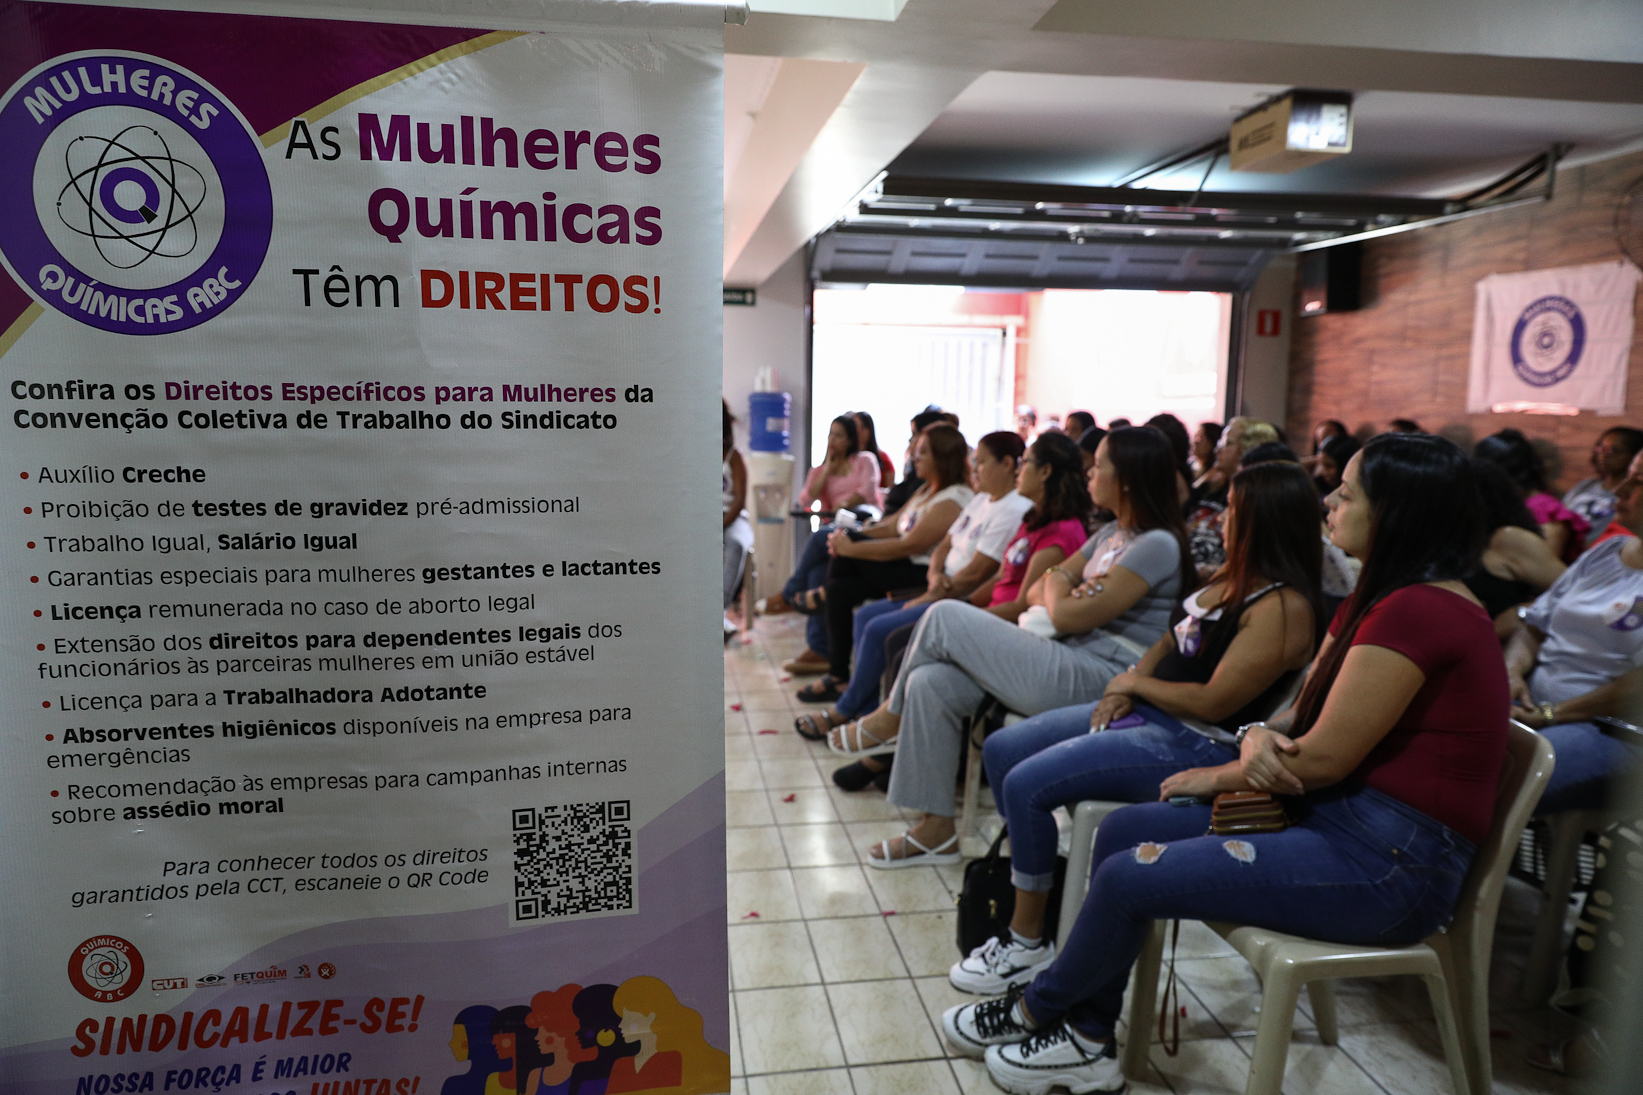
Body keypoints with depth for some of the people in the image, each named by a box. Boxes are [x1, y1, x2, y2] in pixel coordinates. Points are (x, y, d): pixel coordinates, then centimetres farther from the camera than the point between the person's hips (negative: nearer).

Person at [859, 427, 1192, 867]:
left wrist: (1058, 584, 7)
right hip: (1065, 661, 9)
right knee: (929, 684, -9)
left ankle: (891, 716, 15)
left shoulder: (1158, 545, -11)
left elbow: (1068, 616, -16)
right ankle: (936, 830, 0)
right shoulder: (1110, 535, 19)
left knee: (945, 618, -12)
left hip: (1096, 678, -9)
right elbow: (1036, 592, 17)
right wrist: (1062, 588, -6)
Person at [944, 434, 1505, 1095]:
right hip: (1339, 819, 10)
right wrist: (1258, 736, -11)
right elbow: (1300, 716, 12)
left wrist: (1216, 778, -5)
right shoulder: (1373, 600, 13)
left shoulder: (1415, 611, -21)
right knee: (1123, 831, 4)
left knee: (1129, 877, -15)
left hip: (1389, 860, -10)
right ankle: (1086, 1041, 11)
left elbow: (1324, 759, -21)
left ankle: (1036, 1011, 14)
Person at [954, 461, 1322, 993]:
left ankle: (1028, 939, -3)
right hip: (1144, 711, 10)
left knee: (1027, 784, -21)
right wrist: (1125, 685, 0)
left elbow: (1214, 702, -22)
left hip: (1194, 746, -10)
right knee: (1001, 749, 6)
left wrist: (1135, 683, -7)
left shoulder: (1284, 607, -20)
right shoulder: (1234, 579, 9)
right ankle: (1032, 874, 22)